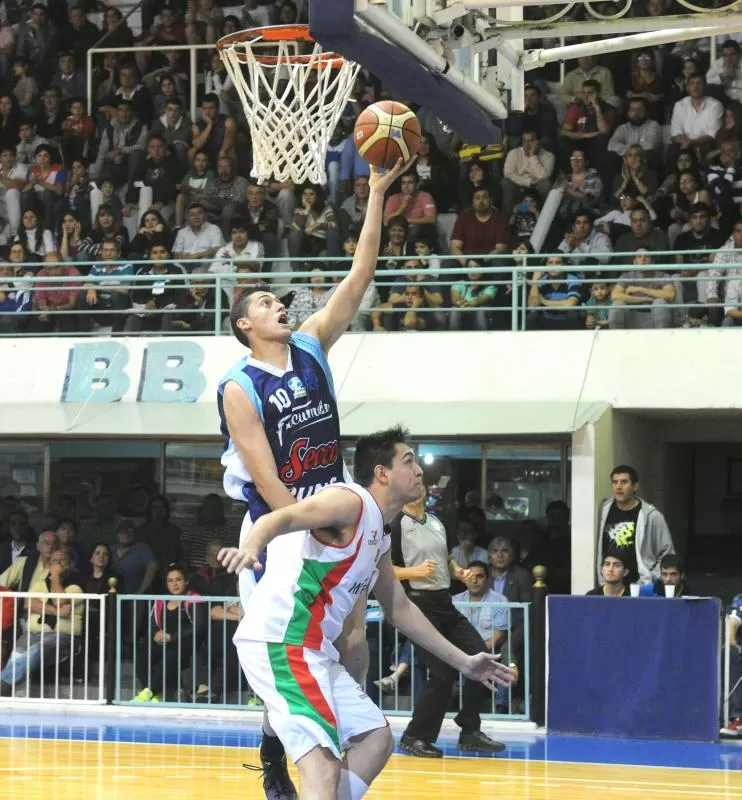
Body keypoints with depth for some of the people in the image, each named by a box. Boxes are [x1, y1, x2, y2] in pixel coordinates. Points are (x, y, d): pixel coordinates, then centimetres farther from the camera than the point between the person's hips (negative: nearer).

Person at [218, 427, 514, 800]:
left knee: (375, 738, 18)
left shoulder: (378, 535, 20)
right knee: (322, 766, -21)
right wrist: (251, 546, -49)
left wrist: (462, 662, 34)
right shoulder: (351, 502, -9)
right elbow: (280, 517, -26)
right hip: (279, 642, -11)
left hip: (312, 648, 11)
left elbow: (399, 608, 32)